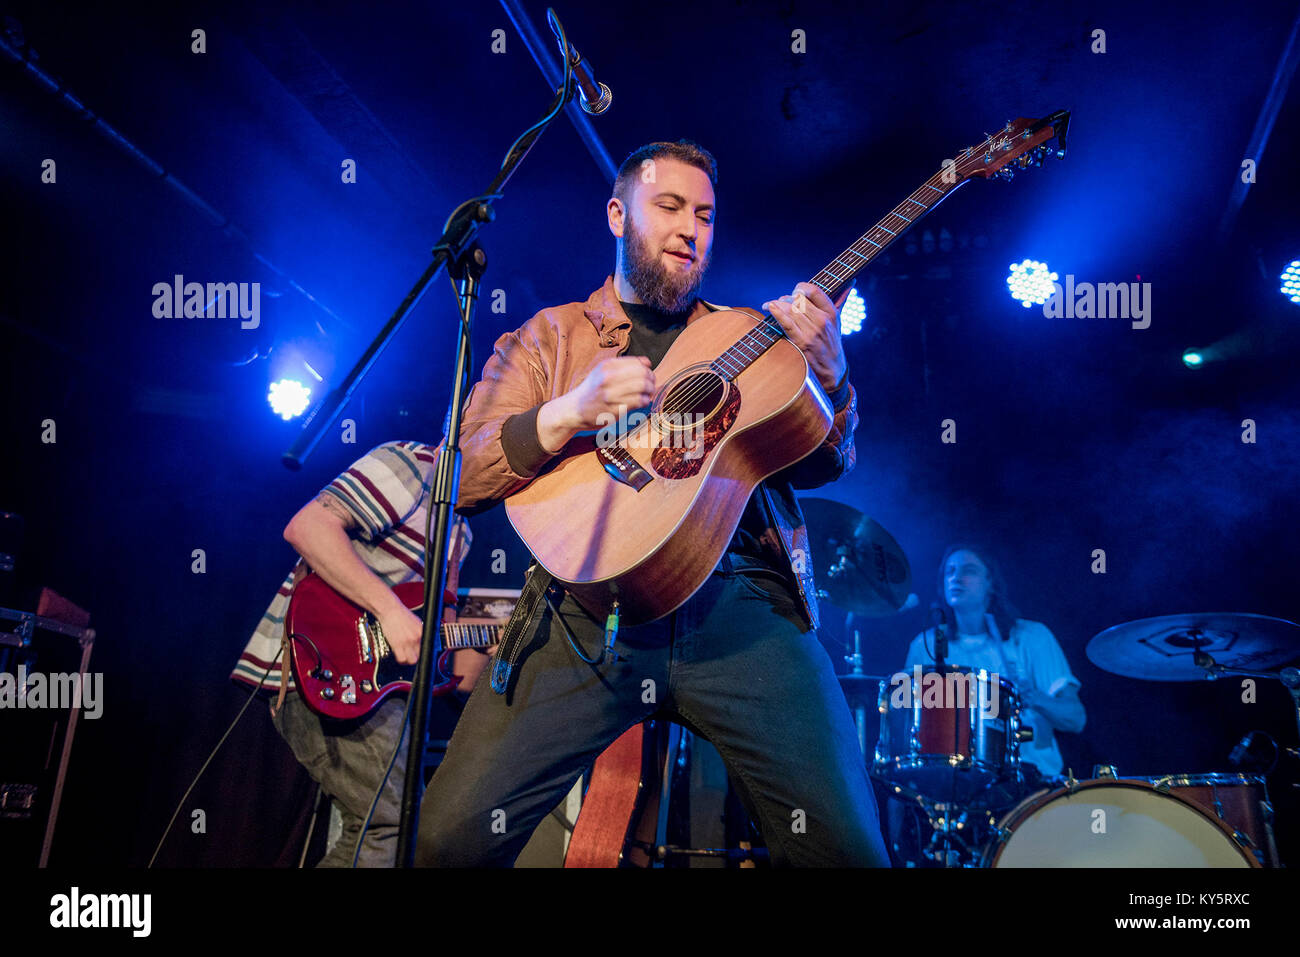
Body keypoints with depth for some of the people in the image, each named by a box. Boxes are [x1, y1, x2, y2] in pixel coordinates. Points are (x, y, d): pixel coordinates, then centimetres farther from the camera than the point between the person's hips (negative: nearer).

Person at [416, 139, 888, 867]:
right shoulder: (548, 336, 18)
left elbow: (823, 465, 12)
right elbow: (464, 475, 7)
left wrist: (829, 377, -8)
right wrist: (569, 412, -10)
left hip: (739, 600, 1)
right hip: (589, 603, 0)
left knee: (845, 843, -16)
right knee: (455, 835, -15)